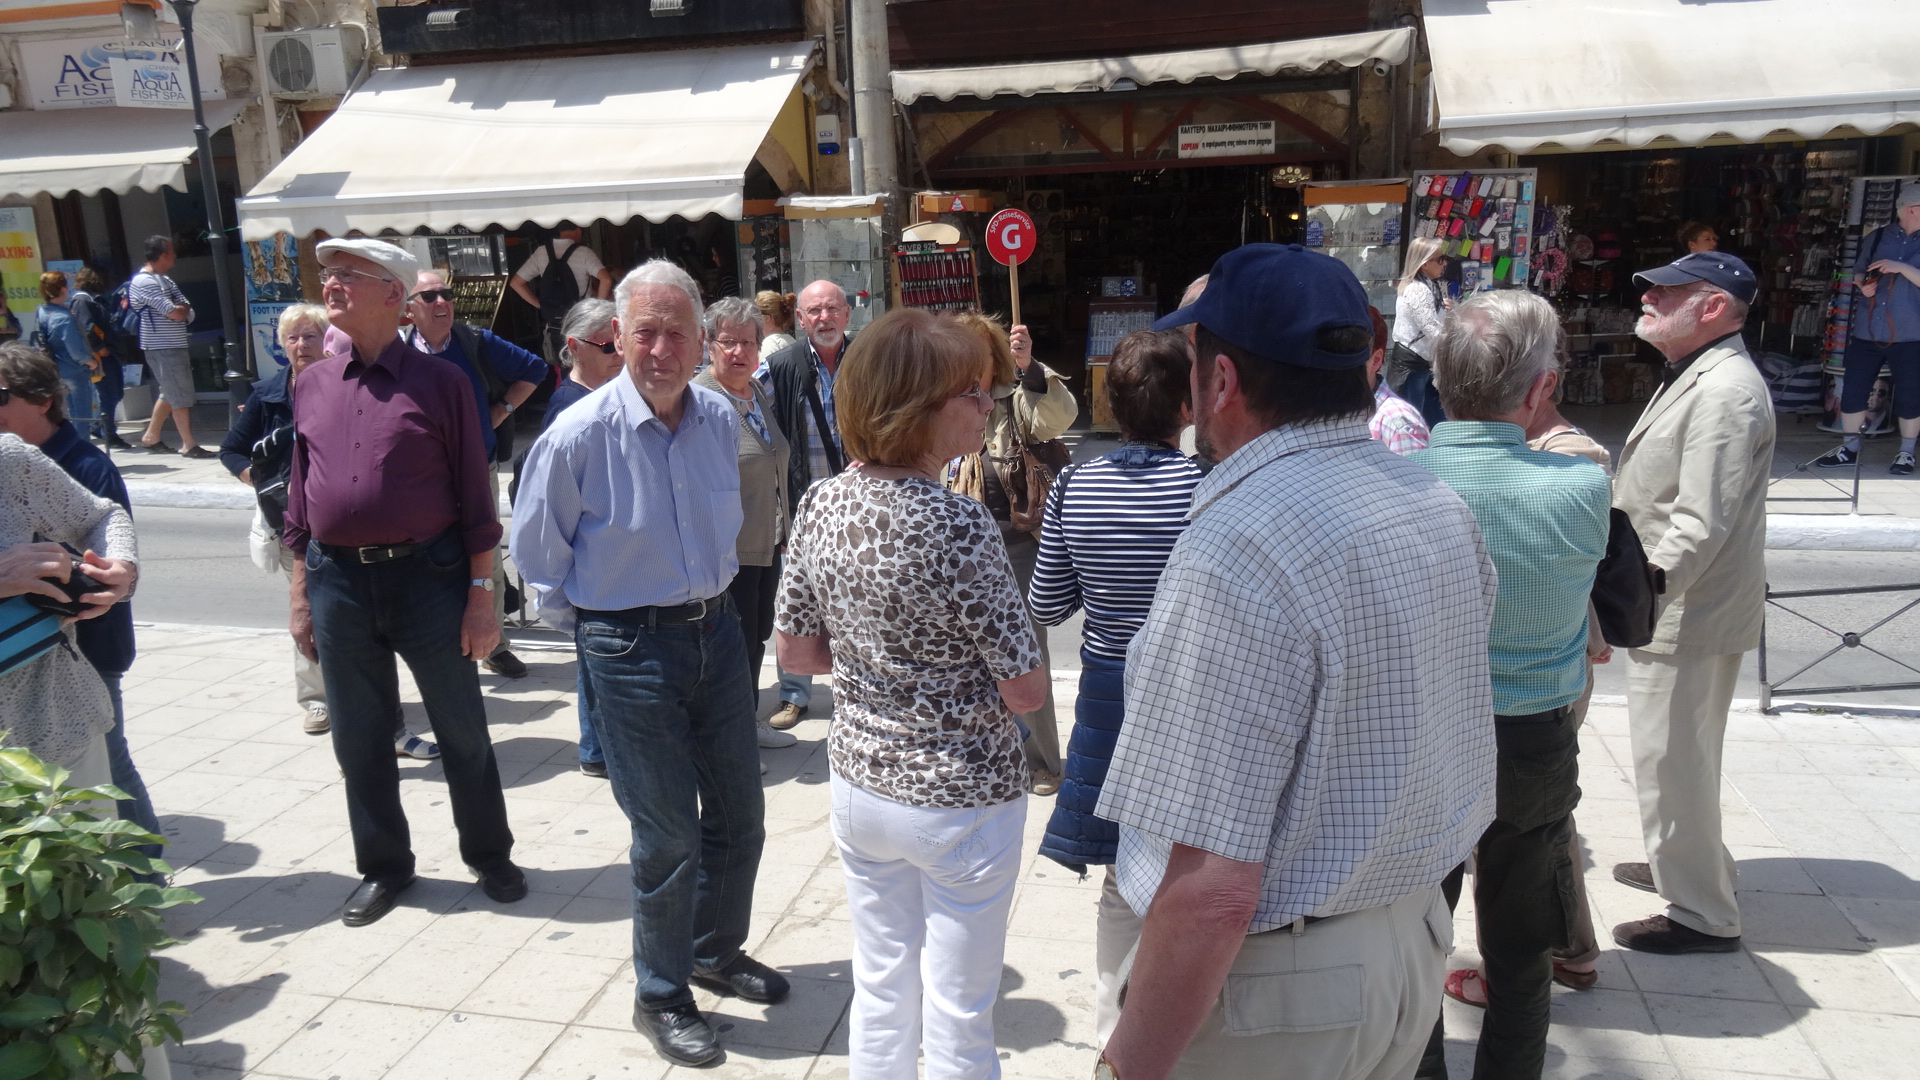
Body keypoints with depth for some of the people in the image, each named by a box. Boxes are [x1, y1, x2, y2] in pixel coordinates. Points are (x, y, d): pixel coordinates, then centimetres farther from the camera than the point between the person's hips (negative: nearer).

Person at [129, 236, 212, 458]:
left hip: (177, 346, 10)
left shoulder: (164, 280, 17)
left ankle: (151, 436, 28)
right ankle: (189, 445, -2)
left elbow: (187, 313, 11)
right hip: (161, 348, -10)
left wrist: (182, 309, -9)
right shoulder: (145, 282, -14)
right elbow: (176, 313, -21)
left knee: (170, 394, 17)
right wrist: (184, 308, 0)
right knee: (180, 397, -6)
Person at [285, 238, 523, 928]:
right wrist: (300, 596, 10)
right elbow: (299, 499, 12)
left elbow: (474, 497, -4)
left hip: (427, 575, -4)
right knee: (358, 739, 13)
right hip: (337, 580, 4)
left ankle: (490, 857, 26)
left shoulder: (439, 382, -4)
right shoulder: (312, 386, 8)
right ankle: (383, 867, 31)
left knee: (462, 730, 8)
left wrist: (481, 594, -8)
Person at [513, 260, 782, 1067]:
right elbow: (537, 552, -3)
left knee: (740, 814, 16)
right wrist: (589, 624, 3)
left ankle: (716, 952, 41)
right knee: (668, 835, 3)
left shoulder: (720, 419, -2)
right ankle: (660, 996, 25)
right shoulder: (578, 436, -17)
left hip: (717, 630, 6)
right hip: (630, 650, -5)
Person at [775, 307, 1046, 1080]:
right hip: (960, 799, -6)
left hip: (858, 780, 6)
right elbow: (1027, 694, -19)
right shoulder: (956, 524, -24)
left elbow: (796, 654, 5)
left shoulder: (822, 504, -5)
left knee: (879, 990, 23)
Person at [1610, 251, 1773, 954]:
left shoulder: (1724, 393, -22)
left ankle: (1702, 916, 15)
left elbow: (1699, 527, -28)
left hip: (1687, 615, -11)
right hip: (1673, 607, 11)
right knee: (1681, 756, 25)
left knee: (1672, 761, 0)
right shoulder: (1695, 377, 13)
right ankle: (1691, 864, 43)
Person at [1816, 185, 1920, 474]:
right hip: (1868, 329, 2)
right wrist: (1864, 284, -4)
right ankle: (1850, 449, 18)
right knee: (1853, 389, 4)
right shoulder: (1877, 237, 6)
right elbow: (1858, 270, 17)